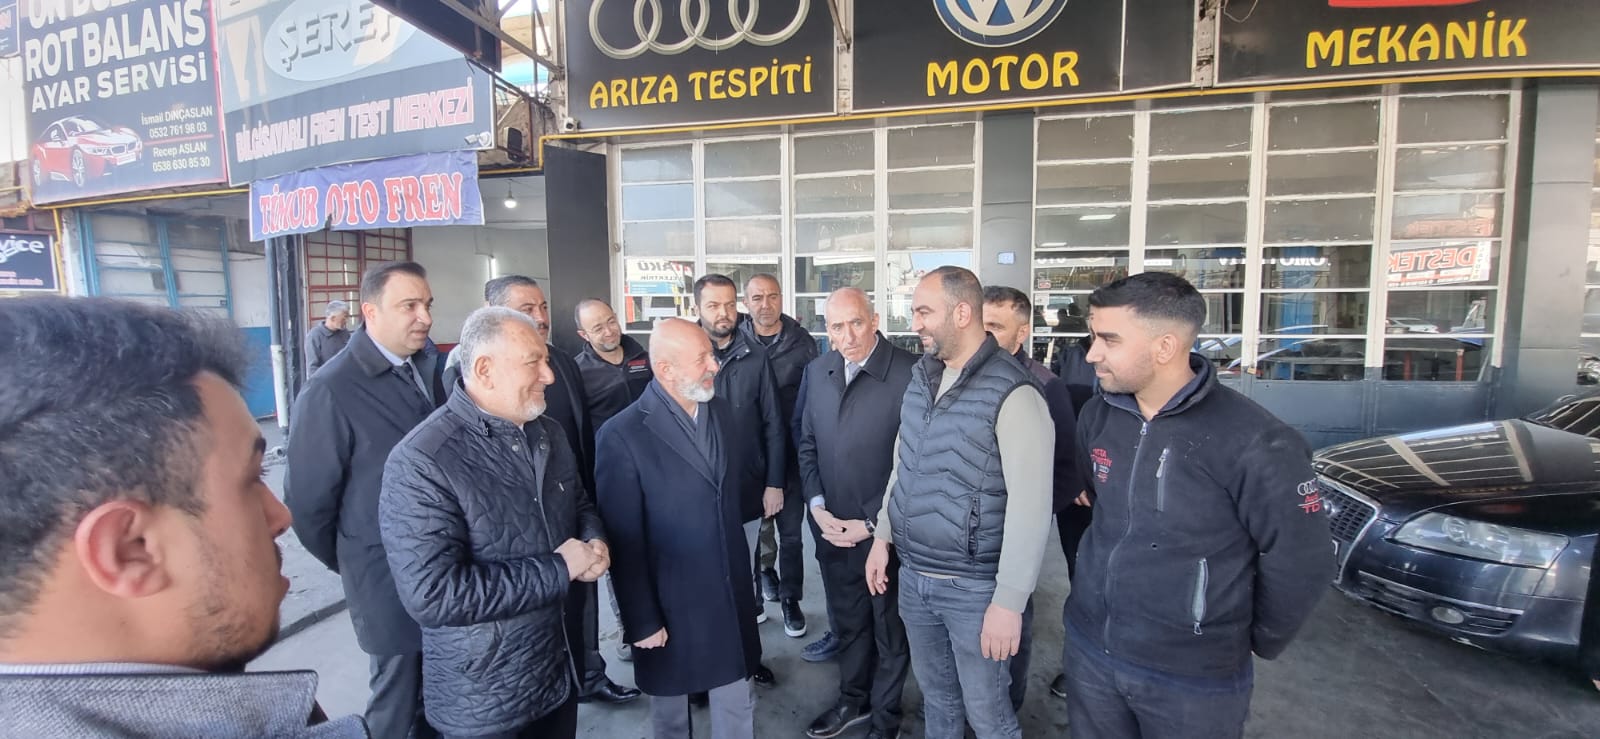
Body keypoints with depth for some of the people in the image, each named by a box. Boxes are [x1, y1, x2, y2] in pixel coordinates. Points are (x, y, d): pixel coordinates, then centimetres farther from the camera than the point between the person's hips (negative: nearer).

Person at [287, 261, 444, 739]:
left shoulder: (430, 366, -1)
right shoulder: (330, 391, -18)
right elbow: (308, 502, -11)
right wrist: (350, 565, 2)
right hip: (387, 577, -5)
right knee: (399, 698, 15)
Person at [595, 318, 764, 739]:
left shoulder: (722, 409, -1)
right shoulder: (623, 436, -20)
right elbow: (625, 542, -16)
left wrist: (741, 570, 11)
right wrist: (641, 621, -11)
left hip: (732, 596, 5)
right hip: (670, 603, -4)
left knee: (737, 704, 21)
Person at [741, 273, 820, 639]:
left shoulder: (803, 342, -5)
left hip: (791, 452, 0)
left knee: (791, 530, 9)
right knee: (756, 523, 18)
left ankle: (790, 598, 26)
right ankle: (766, 569, 45)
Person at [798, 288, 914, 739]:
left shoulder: (910, 373, -18)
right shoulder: (817, 370, 1)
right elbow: (807, 444, 8)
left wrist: (874, 523, -14)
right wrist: (818, 508, -3)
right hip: (832, 528, 5)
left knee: (890, 630, 18)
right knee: (847, 622, 23)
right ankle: (853, 700, 47)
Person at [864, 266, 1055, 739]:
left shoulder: (1013, 394, -19)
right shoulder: (921, 377, 4)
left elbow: (1030, 506, -19)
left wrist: (1009, 603, -18)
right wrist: (883, 536, 13)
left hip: (974, 585, -6)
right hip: (913, 576, 6)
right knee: (935, 695, 23)